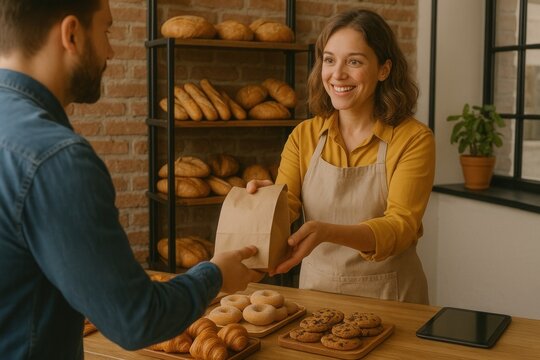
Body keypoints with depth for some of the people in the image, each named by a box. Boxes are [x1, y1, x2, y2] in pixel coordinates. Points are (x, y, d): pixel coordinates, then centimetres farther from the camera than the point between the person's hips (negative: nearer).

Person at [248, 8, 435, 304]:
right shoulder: (304, 135, 0)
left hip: (388, 296, -2)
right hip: (316, 289, 2)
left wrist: (327, 232, -36)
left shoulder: (413, 139, -11)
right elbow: (285, 206, -6)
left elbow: (400, 226, -20)